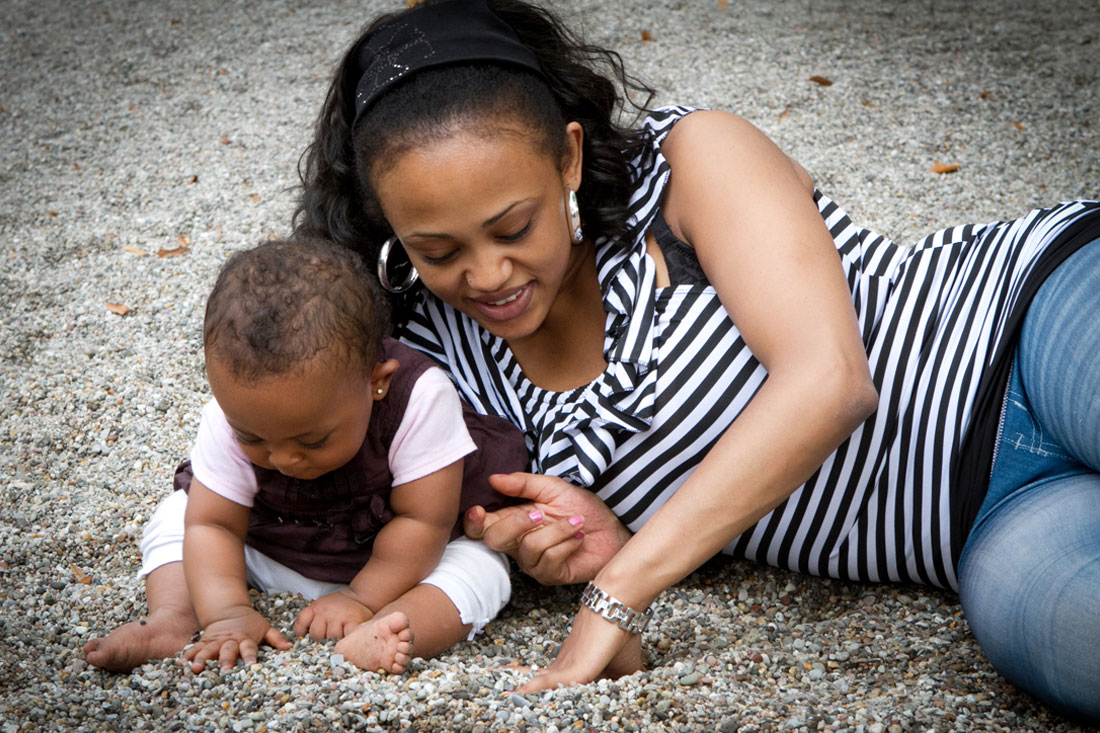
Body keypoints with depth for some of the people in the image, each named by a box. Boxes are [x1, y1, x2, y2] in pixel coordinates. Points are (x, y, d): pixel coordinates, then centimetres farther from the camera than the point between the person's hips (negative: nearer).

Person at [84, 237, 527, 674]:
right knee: (174, 517, -5)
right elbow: (211, 524, -19)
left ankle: (371, 639, -47)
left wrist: (361, 599, -30)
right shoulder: (230, 418, -24)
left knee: (480, 569, -29)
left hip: (398, 561, -3)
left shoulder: (420, 400, -34)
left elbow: (423, 521, -27)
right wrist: (226, 614, -33)